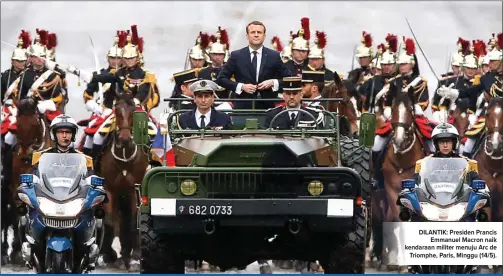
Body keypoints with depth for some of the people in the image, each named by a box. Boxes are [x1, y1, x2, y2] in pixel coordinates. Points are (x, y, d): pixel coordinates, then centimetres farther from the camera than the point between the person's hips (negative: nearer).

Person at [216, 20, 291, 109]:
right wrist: (241, 86, -8)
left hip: (267, 106, 1)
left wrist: (273, 83, -8)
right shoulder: (236, 56, 5)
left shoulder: (274, 56, 7)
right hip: (243, 106, -1)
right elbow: (221, 78, 5)